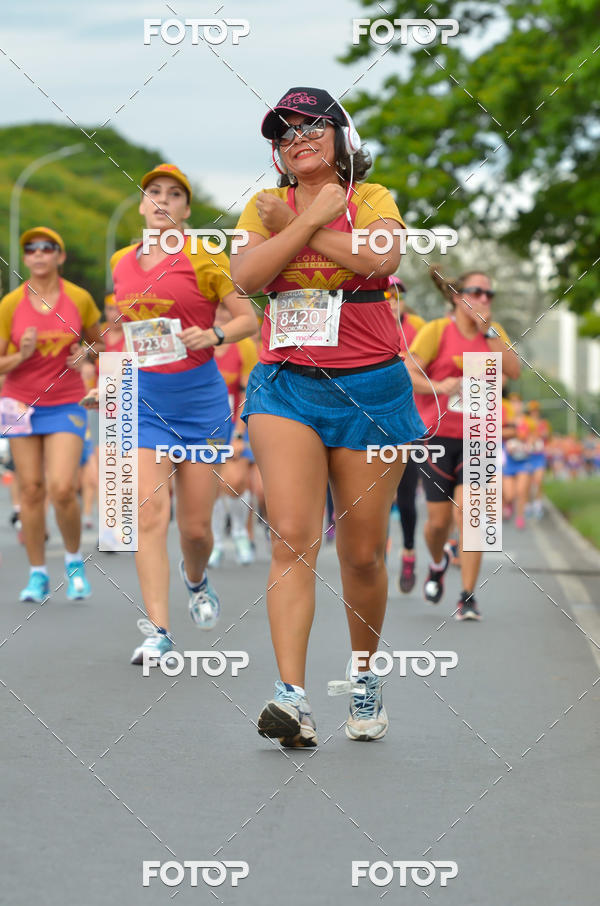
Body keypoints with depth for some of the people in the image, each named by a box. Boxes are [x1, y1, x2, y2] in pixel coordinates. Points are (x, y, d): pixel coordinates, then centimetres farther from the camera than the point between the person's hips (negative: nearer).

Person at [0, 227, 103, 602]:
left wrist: (85, 353, -7)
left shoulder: (80, 299, -3)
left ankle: (74, 560, 12)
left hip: (66, 405, -1)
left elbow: (97, 341, 14)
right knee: (31, 489, 1)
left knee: (63, 488, -14)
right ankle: (38, 574, 13)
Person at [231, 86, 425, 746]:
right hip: (286, 386, 1)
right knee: (292, 537, -16)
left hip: (370, 387, 0)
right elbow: (246, 275, -8)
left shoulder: (372, 198, 5)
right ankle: (291, 696, -23)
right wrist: (313, 217, -9)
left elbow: (380, 257, -18)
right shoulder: (266, 205, 10)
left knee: (363, 553, 5)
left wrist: (293, 223, -9)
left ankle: (364, 675, 28)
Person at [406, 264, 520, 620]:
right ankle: (438, 563, 36)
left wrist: (488, 329, -13)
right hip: (437, 434, -2)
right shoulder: (437, 330, -5)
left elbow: (514, 370, -8)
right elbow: (408, 373, -12)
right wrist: (438, 387, -31)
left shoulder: (495, 333, 7)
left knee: (469, 512, -12)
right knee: (439, 519, 1)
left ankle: (468, 598, -8)